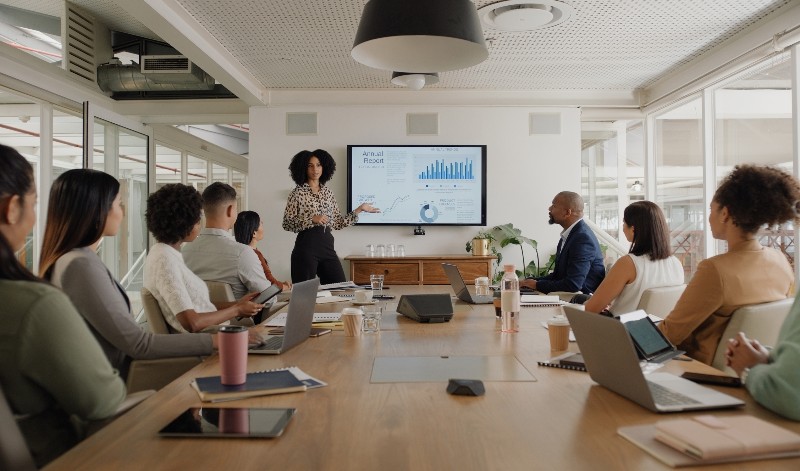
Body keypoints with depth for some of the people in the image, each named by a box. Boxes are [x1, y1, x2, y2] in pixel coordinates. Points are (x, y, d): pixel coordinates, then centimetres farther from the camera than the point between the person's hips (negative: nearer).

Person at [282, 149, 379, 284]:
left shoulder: (328, 192, 13)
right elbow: (287, 224, -7)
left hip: (327, 245, 5)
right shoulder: (298, 192, -2)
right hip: (306, 246, -5)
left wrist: (359, 209, 10)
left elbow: (337, 223, 13)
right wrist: (312, 219, -17)